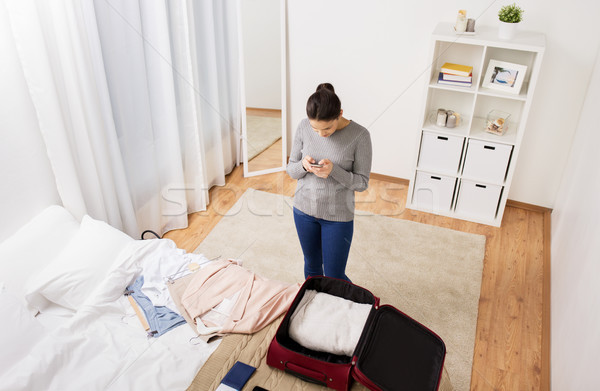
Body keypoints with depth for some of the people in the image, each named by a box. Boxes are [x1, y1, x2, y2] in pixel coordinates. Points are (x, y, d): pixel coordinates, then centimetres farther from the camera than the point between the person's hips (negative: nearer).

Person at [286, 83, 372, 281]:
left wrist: (334, 170, -30)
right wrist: (304, 166, -24)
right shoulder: (303, 127, -10)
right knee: (312, 266, 23)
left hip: (338, 216, -3)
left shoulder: (359, 135, -19)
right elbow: (291, 169, 0)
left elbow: (362, 182, -12)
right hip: (304, 209, 3)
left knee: (334, 277, 7)